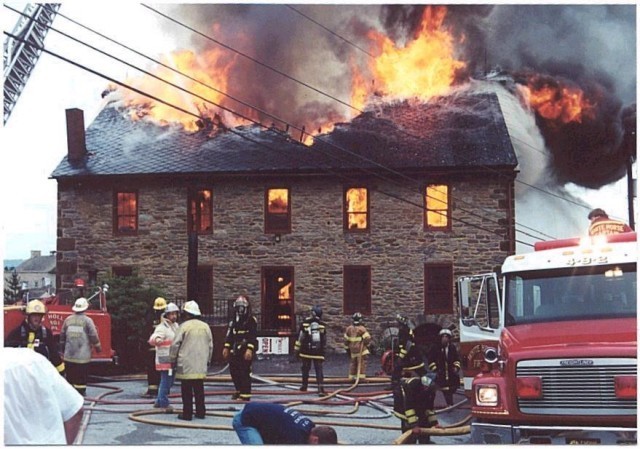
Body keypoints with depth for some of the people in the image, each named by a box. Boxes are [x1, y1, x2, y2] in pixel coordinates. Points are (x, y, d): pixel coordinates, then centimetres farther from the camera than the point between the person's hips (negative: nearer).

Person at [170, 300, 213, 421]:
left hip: (186, 363, -4)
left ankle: (187, 413, 1)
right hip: (201, 364, 4)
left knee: (186, 389, 1)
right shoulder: (205, 326, 7)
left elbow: (175, 344, -7)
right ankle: (200, 412, 12)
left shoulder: (184, 326, -8)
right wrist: (208, 359, 24)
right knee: (199, 388, 11)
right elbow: (210, 345, 13)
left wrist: (173, 359, 5)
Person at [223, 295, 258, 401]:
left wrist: (250, 349, -22)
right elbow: (229, 335, 19)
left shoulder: (251, 320, -7)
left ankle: (245, 394, -4)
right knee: (234, 371, 10)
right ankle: (239, 390, 26)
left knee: (244, 372, -9)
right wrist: (226, 347, 13)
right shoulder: (233, 321, 16)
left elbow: (252, 337, -14)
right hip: (235, 351, 7)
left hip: (245, 351, -7)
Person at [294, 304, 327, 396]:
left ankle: (304, 386, 28)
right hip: (318, 352, 0)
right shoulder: (322, 325, 0)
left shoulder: (305, 323, -5)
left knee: (305, 368, 16)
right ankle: (321, 388, -15)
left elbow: (300, 337, -4)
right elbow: (324, 340, 9)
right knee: (319, 369, -3)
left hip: (306, 351, 0)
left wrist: (296, 349, 4)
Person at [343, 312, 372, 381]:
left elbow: (346, 340, 10)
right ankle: (361, 376, -8)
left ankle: (351, 376, 16)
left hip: (352, 349, 6)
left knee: (353, 362, 15)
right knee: (362, 362, -3)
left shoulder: (349, 329, 3)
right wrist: (367, 344, 5)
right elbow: (367, 338, -15)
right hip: (361, 349, -6)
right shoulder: (362, 329, -13)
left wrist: (347, 348, 21)